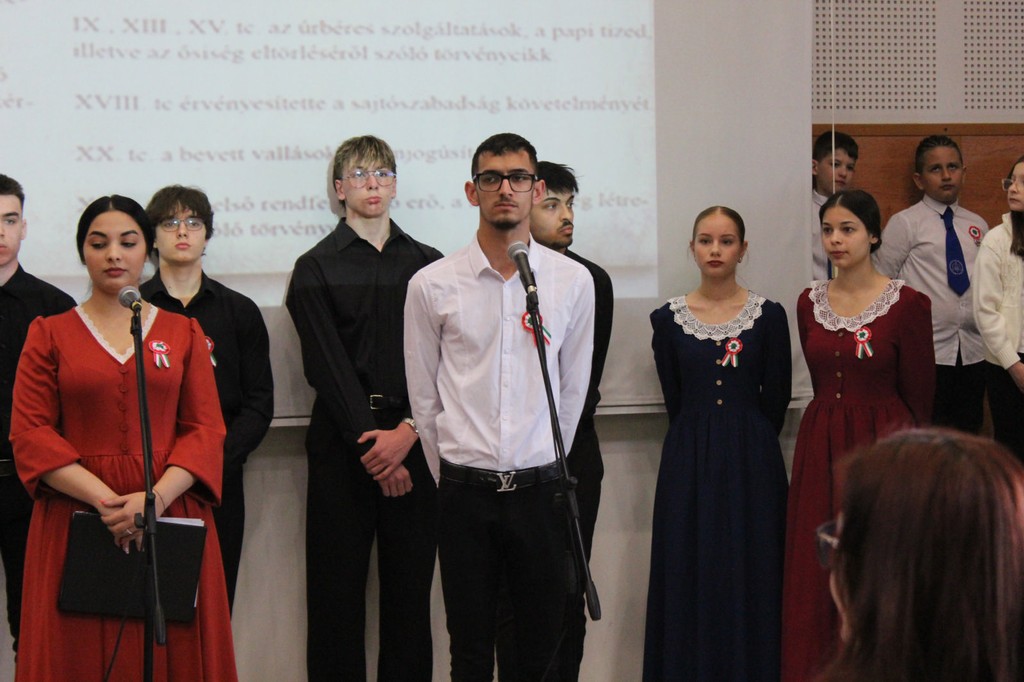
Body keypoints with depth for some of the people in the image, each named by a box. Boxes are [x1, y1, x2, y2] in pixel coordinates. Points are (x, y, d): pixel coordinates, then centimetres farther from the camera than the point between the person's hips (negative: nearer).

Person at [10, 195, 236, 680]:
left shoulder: (183, 332, 11)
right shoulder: (49, 334, 8)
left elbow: (206, 429, 3)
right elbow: (30, 434, -1)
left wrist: (155, 499, -14)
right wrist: (104, 499, -14)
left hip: (170, 514, 1)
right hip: (75, 518, -1)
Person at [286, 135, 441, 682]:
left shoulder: (425, 264, 12)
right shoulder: (316, 268, 6)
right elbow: (327, 365, -3)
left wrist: (408, 431, -12)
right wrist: (370, 441, -13)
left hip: (413, 438, 2)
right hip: (343, 440, -2)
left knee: (411, 585, 4)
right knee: (337, 585, 0)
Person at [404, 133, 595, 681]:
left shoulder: (574, 281, 2)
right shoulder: (432, 285, -1)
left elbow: (573, 389, 10)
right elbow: (423, 395, 7)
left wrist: (541, 472, 12)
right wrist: (453, 479, 10)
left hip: (540, 489, 1)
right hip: (465, 492, -1)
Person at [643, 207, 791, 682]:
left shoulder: (768, 317, 0)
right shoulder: (668, 319, 4)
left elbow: (776, 398, 2)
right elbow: (675, 401, 6)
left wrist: (747, 444, 3)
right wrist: (700, 444, 1)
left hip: (751, 463, -1)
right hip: (688, 463, 1)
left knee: (750, 574, 0)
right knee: (688, 576, 2)